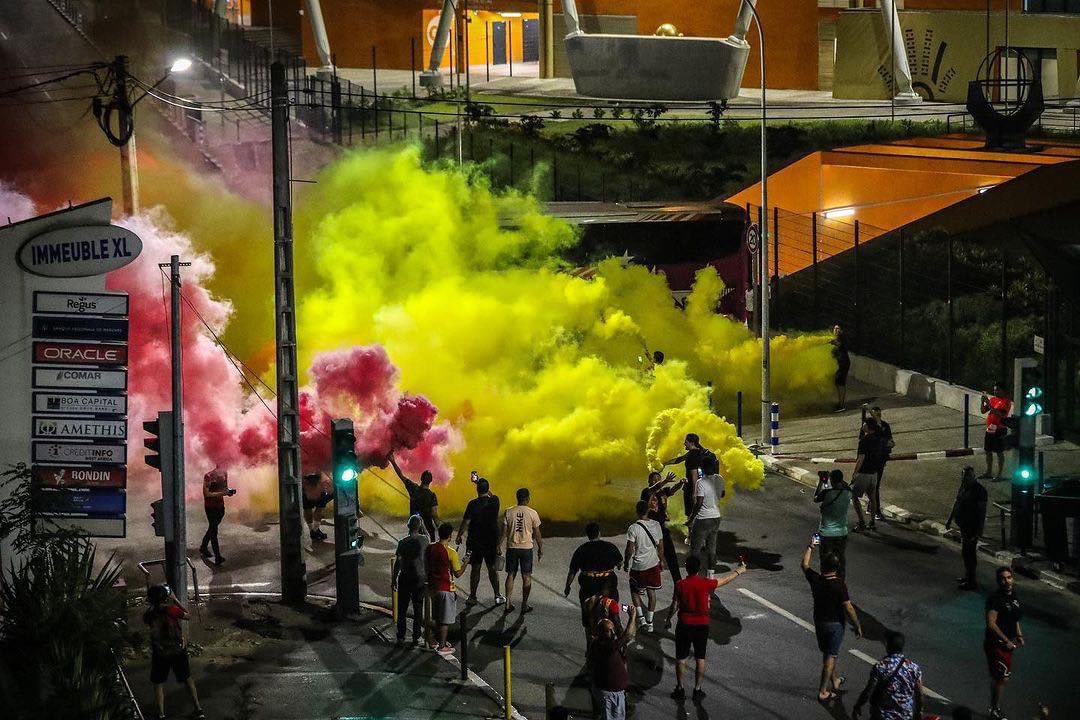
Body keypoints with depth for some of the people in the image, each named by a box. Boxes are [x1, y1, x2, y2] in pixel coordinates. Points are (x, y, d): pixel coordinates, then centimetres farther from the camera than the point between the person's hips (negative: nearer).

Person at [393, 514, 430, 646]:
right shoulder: (424, 540, -9)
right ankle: (416, 637, 14)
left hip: (405, 578, -2)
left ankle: (401, 637, 9)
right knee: (418, 608, 12)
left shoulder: (402, 542, -13)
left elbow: (398, 562, -10)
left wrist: (393, 579, -1)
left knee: (402, 609, 9)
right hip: (420, 578, 2)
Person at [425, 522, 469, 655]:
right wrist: (465, 563, 0)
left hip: (433, 587, 7)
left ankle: (438, 641, 32)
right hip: (446, 589, -7)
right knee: (445, 620, 4)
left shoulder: (429, 548, -2)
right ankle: (442, 647, 8)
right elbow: (458, 574, -15)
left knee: (438, 617, 21)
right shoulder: (451, 553, -20)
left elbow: (426, 567, 8)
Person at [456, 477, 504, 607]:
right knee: (493, 568, 11)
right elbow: (490, 495, 21)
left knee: (475, 568, 5)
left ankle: (472, 597, 10)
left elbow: (465, 522, -14)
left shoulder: (473, 504, -15)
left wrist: (459, 536, -1)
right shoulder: (495, 501, -4)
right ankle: (497, 596, 14)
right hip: (492, 541, 3)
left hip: (475, 541, -3)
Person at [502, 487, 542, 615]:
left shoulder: (509, 512, -3)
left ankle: (509, 604, 10)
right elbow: (537, 534, -2)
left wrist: (499, 547, 7)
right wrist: (540, 549, 9)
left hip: (512, 547, 2)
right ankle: (525, 605, 9)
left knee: (511, 575, 11)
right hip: (526, 548, -2)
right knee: (526, 577, 7)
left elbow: (504, 532, -2)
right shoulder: (532, 513, -7)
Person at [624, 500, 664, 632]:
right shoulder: (656, 525, -4)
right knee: (651, 592, 14)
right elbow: (659, 546, 6)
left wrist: (626, 564, 0)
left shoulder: (633, 528, -18)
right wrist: (661, 561, 19)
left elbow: (630, 550, -15)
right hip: (653, 564, 4)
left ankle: (642, 618, 0)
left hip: (638, 566, -4)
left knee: (635, 592, 14)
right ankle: (649, 622, 17)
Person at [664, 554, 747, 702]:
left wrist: (668, 620, 11)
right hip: (702, 625, 1)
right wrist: (739, 571, 21)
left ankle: (680, 689, 12)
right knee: (700, 659, 11)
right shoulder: (706, 584, -9)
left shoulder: (680, 585, -11)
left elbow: (674, 606, -5)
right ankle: (697, 690, 14)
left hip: (684, 625, -1)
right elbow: (726, 579, 5)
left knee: (681, 658, 9)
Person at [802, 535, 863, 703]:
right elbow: (848, 607, -21)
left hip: (819, 622, 5)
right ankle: (823, 692, 3)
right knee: (830, 656, 3)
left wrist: (810, 547, 19)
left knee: (828, 653, 23)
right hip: (835, 624, -5)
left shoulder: (815, 579, -10)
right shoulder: (839, 585, -23)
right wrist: (857, 626, -11)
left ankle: (835, 681, 41)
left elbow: (804, 564, 9)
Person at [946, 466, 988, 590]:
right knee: (966, 551, 19)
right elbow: (956, 502, 19)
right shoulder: (964, 486, 8)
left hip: (972, 526, -9)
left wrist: (980, 529, -22)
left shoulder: (978, 490, -18)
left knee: (969, 552, -5)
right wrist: (950, 519, 23)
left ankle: (971, 581, 1)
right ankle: (968, 576, 33)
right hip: (964, 524, 9)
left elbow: (982, 510, -20)